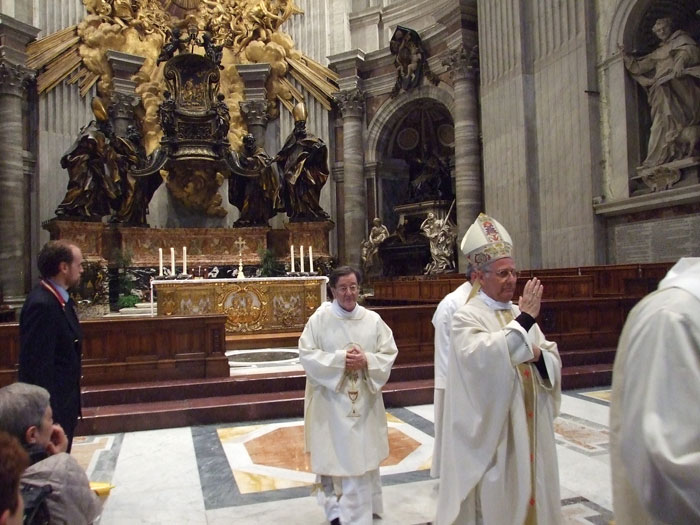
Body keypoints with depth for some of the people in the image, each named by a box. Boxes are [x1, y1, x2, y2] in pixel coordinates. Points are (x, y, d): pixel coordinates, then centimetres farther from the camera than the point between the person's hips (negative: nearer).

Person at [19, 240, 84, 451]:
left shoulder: (59, 299, 6)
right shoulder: (42, 305, -23)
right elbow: (38, 365, -24)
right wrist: (50, 413, -21)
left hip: (63, 404, 9)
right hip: (51, 409, -9)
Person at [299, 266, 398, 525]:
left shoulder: (373, 319, 1)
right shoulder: (320, 318, -5)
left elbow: (389, 354, 1)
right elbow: (306, 354, -9)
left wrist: (367, 361, -17)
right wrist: (339, 360, -19)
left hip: (364, 401, 3)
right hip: (331, 403, -2)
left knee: (363, 456, 12)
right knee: (334, 455, 5)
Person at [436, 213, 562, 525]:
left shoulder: (521, 315, 9)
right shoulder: (466, 318, -12)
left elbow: (554, 359, 9)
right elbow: (481, 358, -30)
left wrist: (538, 355, -14)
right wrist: (523, 322, -27)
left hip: (529, 427, 7)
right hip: (493, 430, -7)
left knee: (529, 487, 18)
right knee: (497, 496, 5)